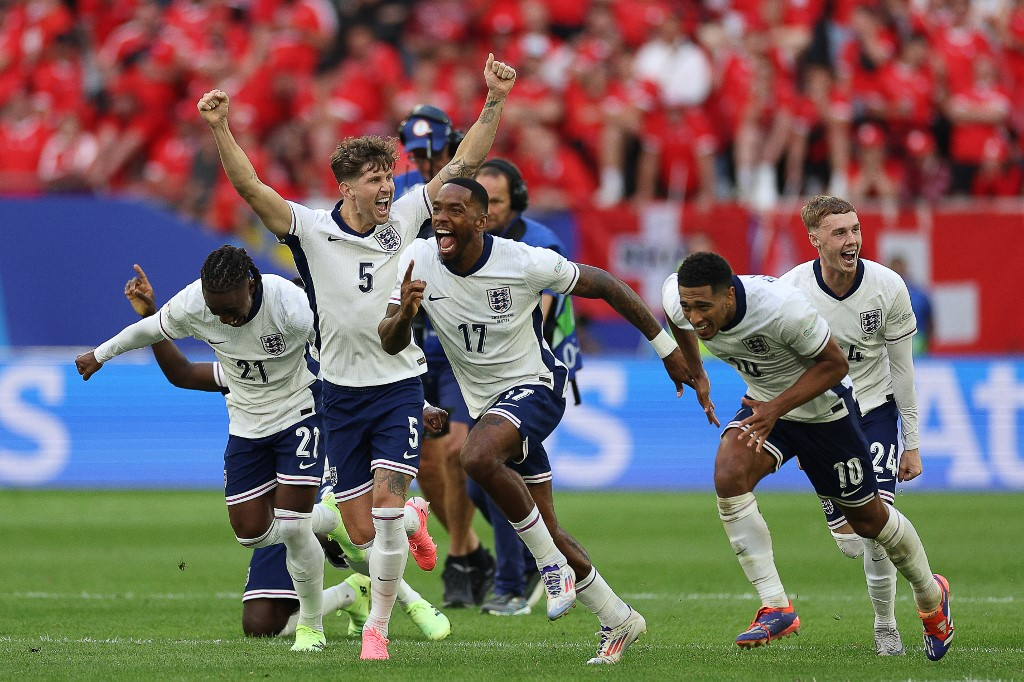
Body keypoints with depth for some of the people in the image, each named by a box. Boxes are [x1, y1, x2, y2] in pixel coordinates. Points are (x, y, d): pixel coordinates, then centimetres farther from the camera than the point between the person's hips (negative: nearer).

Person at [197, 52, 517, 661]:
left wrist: (495, 101, -12)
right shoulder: (311, 229, -8)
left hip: (401, 387, 0)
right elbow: (250, 187, -19)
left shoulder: (405, 217, -3)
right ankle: (414, 519, 41)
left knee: (386, 500, -19)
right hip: (342, 394, 0)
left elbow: (465, 163, -2)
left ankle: (378, 626, -6)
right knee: (362, 531, 3)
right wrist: (220, 129, -33)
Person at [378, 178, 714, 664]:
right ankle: (618, 620, 28)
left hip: (534, 387, -6)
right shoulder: (418, 261, -11)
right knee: (546, 531, 10)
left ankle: (553, 564, -19)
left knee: (478, 457, -35)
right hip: (487, 403, 6)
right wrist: (404, 314, -34)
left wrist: (666, 346, -4)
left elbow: (603, 285, -9)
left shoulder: (524, 263, -21)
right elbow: (391, 344, -10)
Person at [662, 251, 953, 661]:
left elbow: (834, 364, -24)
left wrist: (778, 408, -35)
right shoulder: (677, 299, -23)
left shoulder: (780, 307, -38)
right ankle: (776, 608, -20)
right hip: (763, 402, 4)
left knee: (867, 518, 10)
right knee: (729, 475, -26)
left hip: (821, 407, -4)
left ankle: (931, 597, 40)